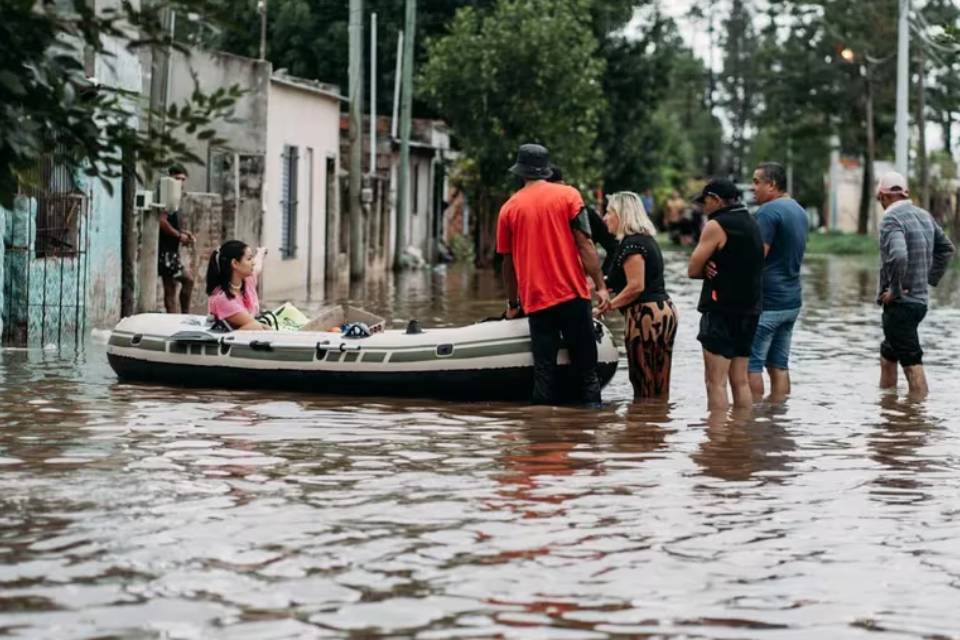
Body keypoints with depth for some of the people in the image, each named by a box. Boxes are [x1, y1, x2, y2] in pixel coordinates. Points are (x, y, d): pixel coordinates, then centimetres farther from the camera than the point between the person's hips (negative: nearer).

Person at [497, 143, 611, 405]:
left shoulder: (509, 208, 8)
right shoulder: (568, 195, 0)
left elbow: (508, 261, 13)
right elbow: (584, 244, -6)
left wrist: (513, 303, 23)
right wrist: (601, 286, -2)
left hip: (536, 300, 2)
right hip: (572, 295, -2)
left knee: (544, 372, 3)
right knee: (586, 369, 3)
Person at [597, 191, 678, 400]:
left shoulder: (631, 244, -11)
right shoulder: (648, 240, 19)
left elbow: (636, 286, -18)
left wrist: (609, 305, -10)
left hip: (645, 315, -10)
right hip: (665, 311, 10)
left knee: (644, 388, -6)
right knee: (660, 389, 8)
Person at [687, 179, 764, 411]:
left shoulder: (716, 225, -10)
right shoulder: (752, 224, 15)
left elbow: (693, 269, -11)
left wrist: (708, 269, 7)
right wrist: (713, 268, 1)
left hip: (721, 310, -8)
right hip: (749, 310, 8)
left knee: (716, 382, -7)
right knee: (740, 381, 12)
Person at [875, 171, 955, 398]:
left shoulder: (891, 219, -16)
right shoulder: (924, 215, 11)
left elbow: (897, 256, -32)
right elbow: (946, 249, 22)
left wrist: (895, 290, -20)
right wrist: (930, 279, 20)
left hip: (900, 303, -9)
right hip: (920, 300, 9)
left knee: (912, 362, -8)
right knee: (888, 354, 21)